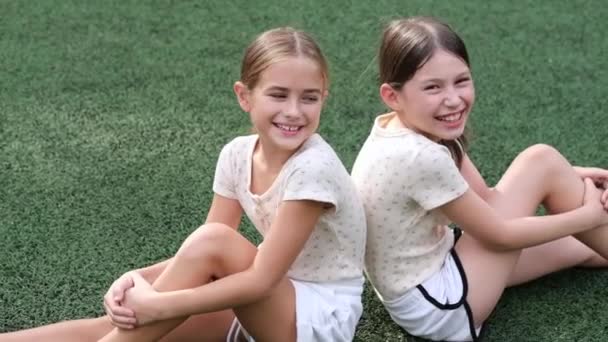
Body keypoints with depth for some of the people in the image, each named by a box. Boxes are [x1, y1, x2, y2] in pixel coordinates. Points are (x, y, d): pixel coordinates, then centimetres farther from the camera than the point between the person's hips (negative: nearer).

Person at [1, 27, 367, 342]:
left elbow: (261, 280, -25)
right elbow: (200, 256, -4)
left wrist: (158, 306, -29)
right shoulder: (238, 154, -4)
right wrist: (139, 279, -23)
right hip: (267, 304, 6)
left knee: (213, 242, -30)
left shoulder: (313, 167, -25)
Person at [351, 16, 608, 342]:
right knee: (541, 160, -8)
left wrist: (561, 179, -3)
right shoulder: (422, 157, -30)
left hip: (428, 270, 8)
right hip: (437, 308, -8)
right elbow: (499, 234, -17)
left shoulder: (405, 128, -4)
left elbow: (485, 198, 4)